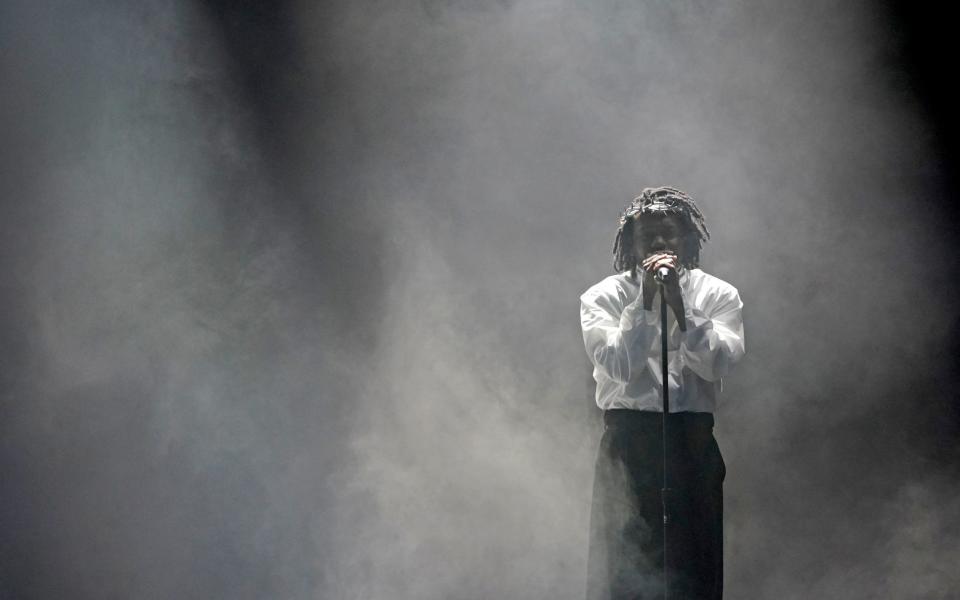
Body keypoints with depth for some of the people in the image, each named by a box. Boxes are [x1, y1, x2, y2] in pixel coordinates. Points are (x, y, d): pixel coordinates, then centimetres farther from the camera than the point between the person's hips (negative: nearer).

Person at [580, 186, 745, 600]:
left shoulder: (718, 295, 6)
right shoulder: (602, 298, 4)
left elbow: (717, 363, -9)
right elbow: (621, 365, -10)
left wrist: (679, 305, -16)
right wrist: (645, 301, -15)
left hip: (693, 439, 1)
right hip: (629, 438, -1)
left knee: (695, 561, 1)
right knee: (622, 564, -5)